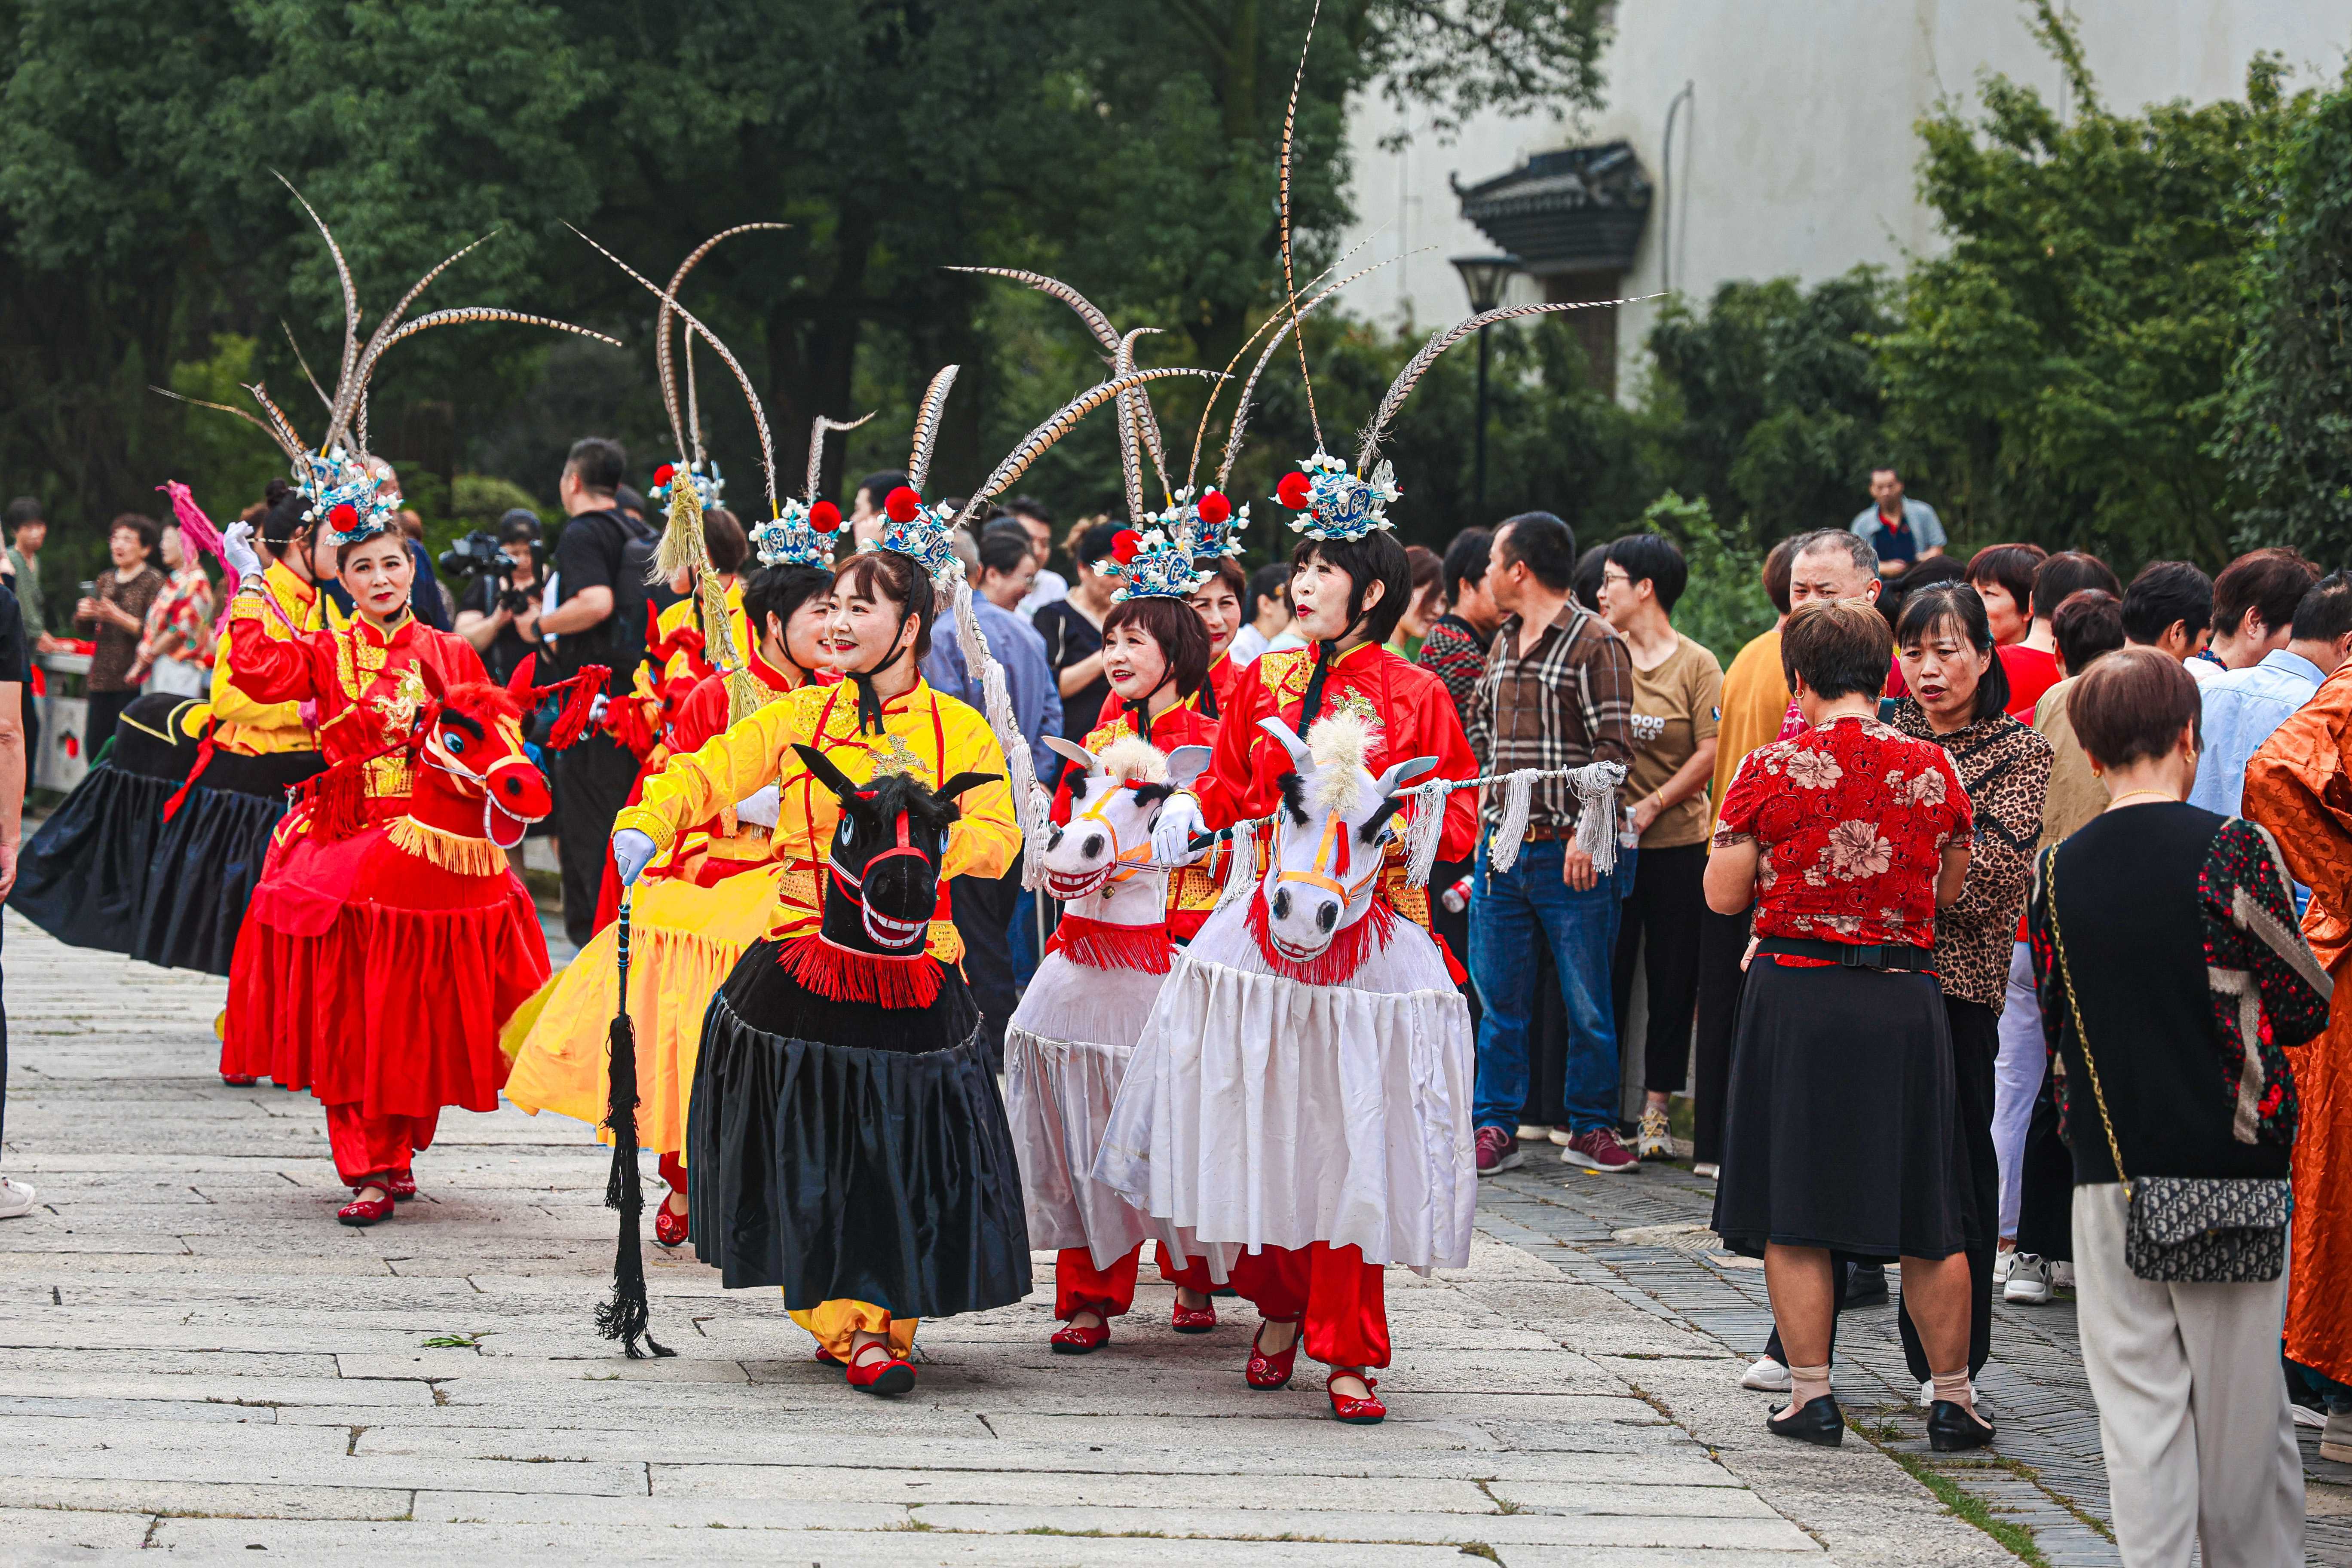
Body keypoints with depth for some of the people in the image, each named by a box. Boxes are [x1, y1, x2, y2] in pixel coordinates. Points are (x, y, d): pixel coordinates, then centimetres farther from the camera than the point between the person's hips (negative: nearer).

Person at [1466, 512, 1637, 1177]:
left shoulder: (1595, 643, -7)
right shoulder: (1503, 643, 15)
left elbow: (1615, 748, -11)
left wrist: (1588, 830, -18)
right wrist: (1486, 821, 15)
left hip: (1571, 851, -6)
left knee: (1586, 998, 2)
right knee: (1499, 994, 7)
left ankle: (1591, 1128, 12)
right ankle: (1496, 1129, 12)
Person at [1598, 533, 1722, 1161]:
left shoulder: (1697, 665, 0)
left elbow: (1711, 754, -5)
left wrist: (1652, 805, -13)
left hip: (1677, 842, -1)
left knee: (1673, 978, 3)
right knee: (1606, 972, 2)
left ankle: (1657, 1106, 9)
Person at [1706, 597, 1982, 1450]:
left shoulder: (1772, 769, -7)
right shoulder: (1933, 768, 0)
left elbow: (1723, 895, -2)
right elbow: (1949, 889, 12)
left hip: (1798, 990, -2)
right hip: (1905, 995, 2)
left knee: (1793, 1212, 8)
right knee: (1926, 1217, 11)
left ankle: (1811, 1393, 7)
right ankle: (1953, 1399, 14)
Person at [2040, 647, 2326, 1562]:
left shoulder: (2057, 873, 0)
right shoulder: (2234, 851, -9)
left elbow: (2055, 1024, 9)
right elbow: (2304, 1008, -6)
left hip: (2110, 1176, 2)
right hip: (2233, 1167, -2)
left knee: (2138, 1406, 4)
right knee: (2241, 1404, 8)